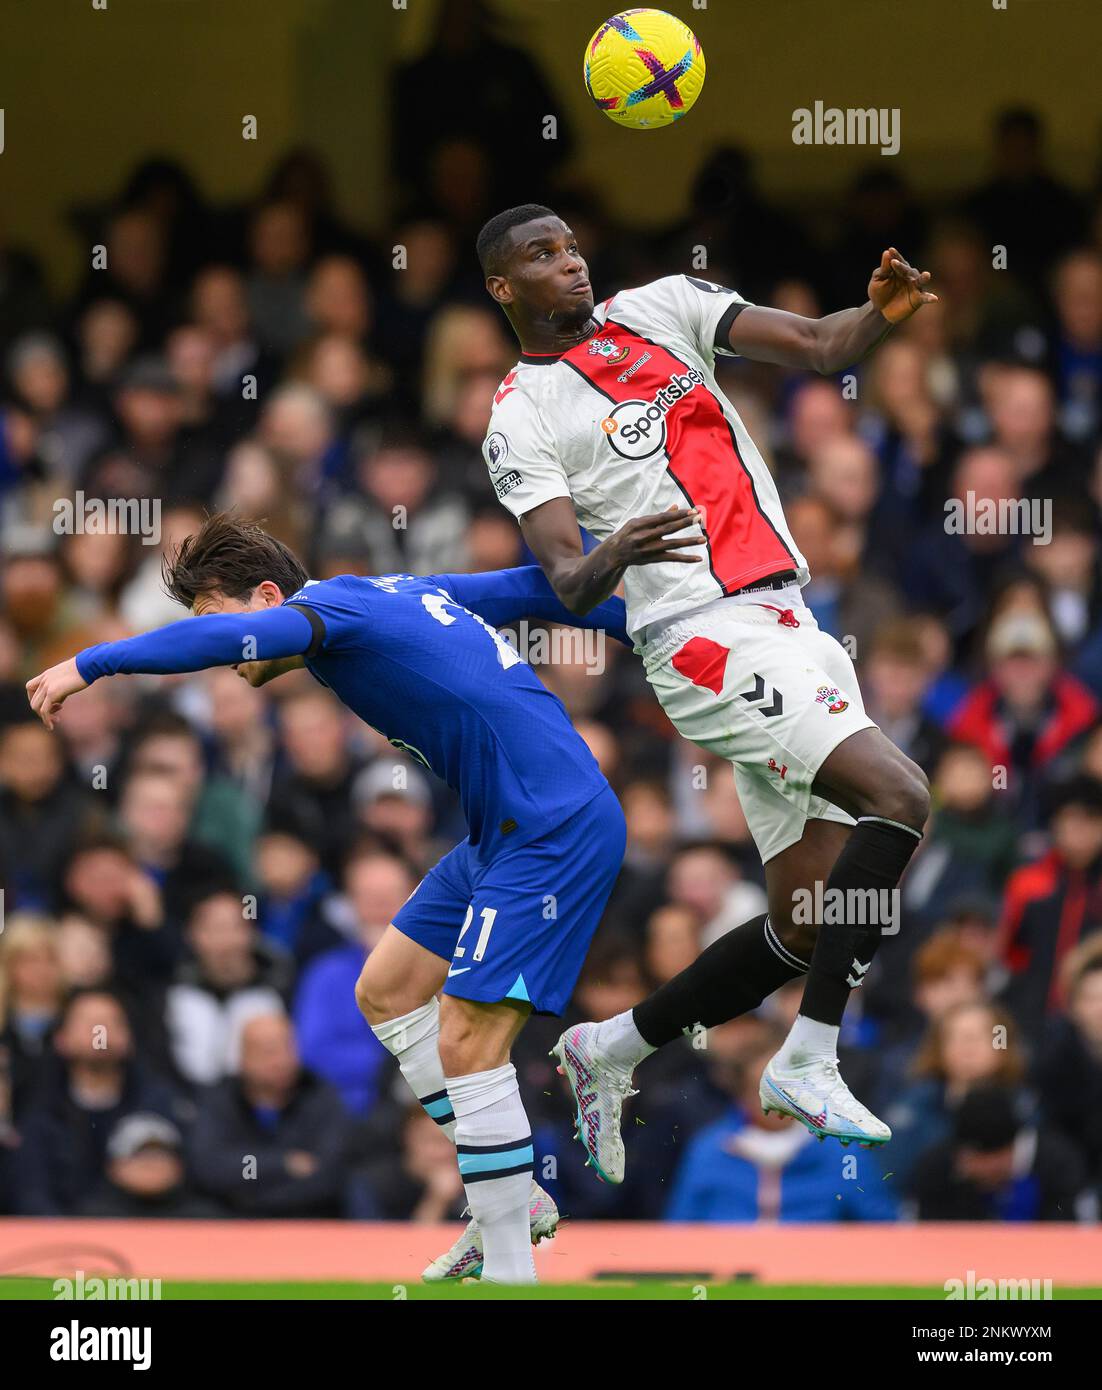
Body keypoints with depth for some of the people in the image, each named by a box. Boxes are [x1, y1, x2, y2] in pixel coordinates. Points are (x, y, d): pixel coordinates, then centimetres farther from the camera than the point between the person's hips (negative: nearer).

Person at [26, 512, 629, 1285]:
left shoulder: (334, 604, -12)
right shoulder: (400, 595, 15)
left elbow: (221, 636, -32)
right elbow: (542, 585, 23)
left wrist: (90, 665, -28)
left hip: (555, 834, -11)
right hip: (506, 833, 11)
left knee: (467, 1045, -13)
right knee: (386, 990, 16)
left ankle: (511, 1272, -6)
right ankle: (508, 1201, 21)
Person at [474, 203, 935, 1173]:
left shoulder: (662, 309, 15)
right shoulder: (523, 419, 1)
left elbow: (819, 348, 6)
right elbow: (568, 585, -9)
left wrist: (884, 314, -15)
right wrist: (611, 557, -31)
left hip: (791, 625, 6)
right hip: (711, 643, -6)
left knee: (809, 927, 4)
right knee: (897, 796, -25)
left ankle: (611, 1052, 21)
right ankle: (808, 1063, -20)